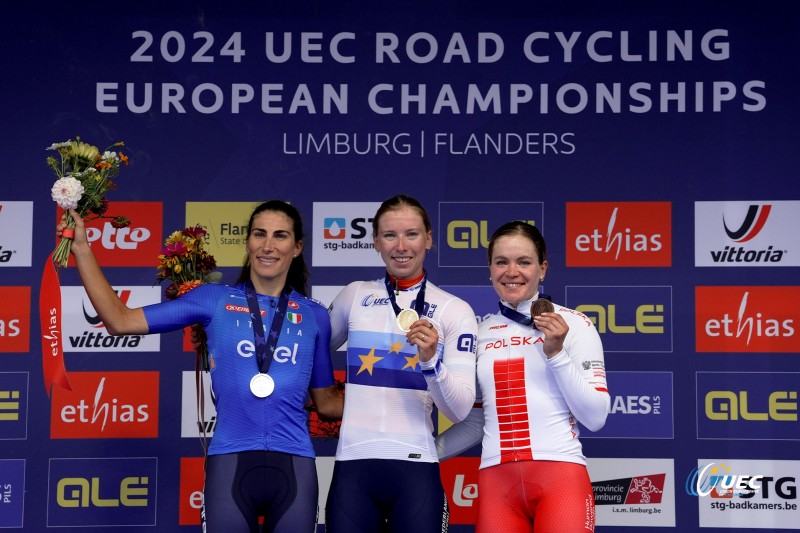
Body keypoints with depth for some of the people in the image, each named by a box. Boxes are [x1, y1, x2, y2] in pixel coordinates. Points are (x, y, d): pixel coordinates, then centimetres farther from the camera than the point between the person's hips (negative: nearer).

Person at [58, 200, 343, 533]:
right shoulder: (214, 299, 5)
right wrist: (81, 248, 0)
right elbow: (121, 321, 3)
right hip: (230, 460, -1)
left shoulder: (314, 316, 9)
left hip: (293, 463, 1)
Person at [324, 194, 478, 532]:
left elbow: (460, 410, -4)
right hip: (353, 466, 2)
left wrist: (430, 360, -19)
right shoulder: (354, 295, 8)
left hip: (415, 469, -2)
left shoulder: (455, 311, 2)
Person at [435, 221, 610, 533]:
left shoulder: (574, 324, 1)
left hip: (560, 475, -3)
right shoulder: (480, 333, 11)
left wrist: (556, 353, -11)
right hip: (496, 481, 3)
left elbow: (595, 417, -3)